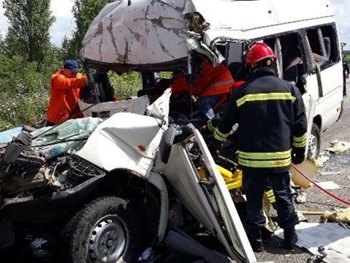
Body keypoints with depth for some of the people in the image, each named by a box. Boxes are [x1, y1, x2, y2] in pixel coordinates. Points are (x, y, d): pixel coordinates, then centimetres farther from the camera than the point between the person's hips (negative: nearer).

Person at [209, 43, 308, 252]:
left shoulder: (242, 91, -3)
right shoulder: (289, 89, 0)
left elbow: (226, 122, 7)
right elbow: (300, 124, 2)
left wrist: (217, 141, 24)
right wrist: (300, 149, 16)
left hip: (251, 157, -1)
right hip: (280, 156, 1)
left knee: (254, 198, 10)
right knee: (283, 195, 16)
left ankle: (256, 238, 17)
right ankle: (290, 235, 23)